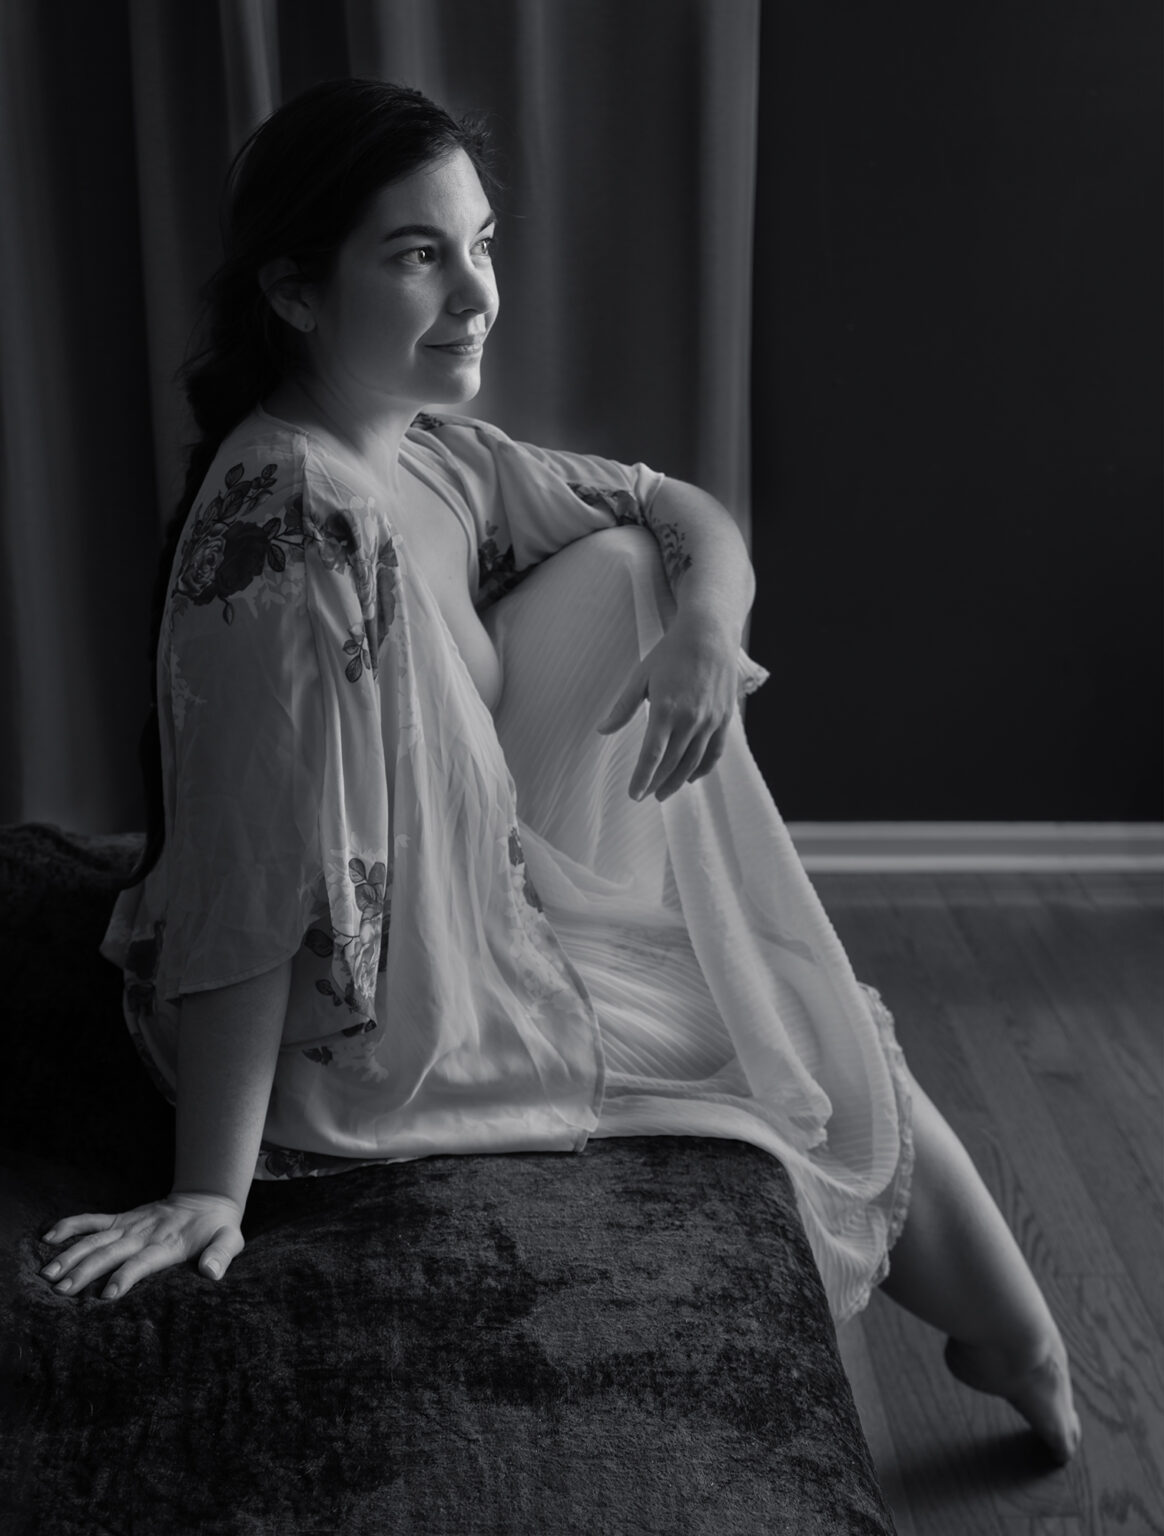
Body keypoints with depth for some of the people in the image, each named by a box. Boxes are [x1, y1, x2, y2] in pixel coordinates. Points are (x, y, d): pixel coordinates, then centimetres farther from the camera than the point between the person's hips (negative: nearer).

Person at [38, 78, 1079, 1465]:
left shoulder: (426, 452, -2)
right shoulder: (296, 513, -30)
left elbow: (683, 515, 6)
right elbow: (256, 871, -32)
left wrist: (709, 618, -17)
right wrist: (211, 1192, -29)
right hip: (383, 1031, -8)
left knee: (623, 563, 1)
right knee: (816, 1039, 5)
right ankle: (1011, 1340, 35)